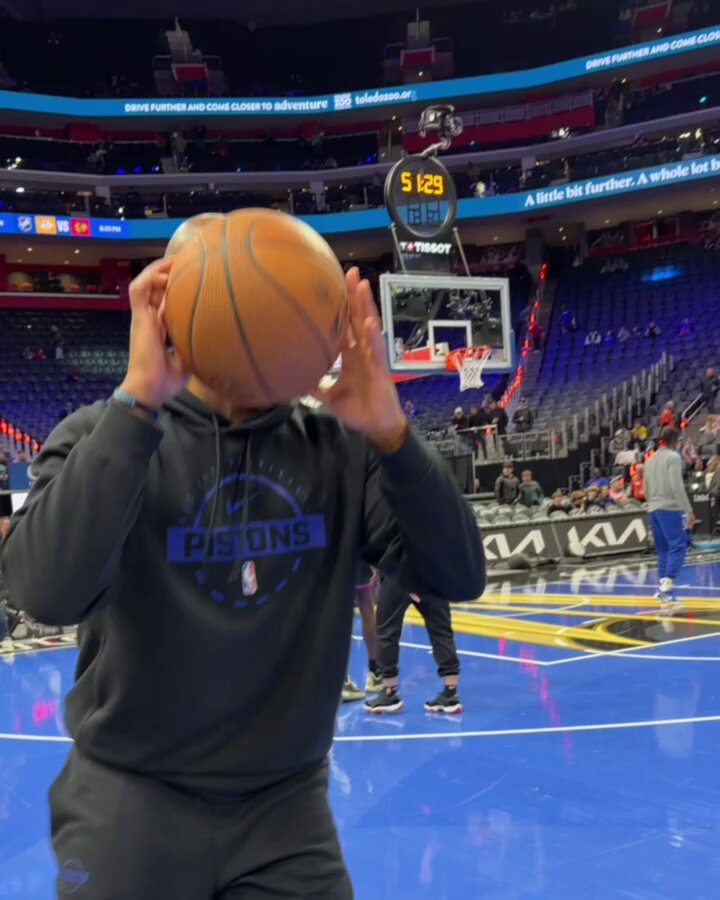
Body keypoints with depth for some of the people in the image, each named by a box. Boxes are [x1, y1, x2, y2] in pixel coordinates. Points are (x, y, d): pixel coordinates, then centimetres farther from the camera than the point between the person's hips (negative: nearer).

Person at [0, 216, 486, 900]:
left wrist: (389, 430, -25)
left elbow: (458, 578, -12)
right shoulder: (104, 435, -10)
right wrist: (137, 398, -31)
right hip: (131, 801, -1)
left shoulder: (339, 446, -4)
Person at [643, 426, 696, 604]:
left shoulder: (650, 460, 17)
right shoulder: (673, 457, -6)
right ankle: (667, 584, -21)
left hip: (653, 509, 8)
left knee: (663, 550, 10)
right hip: (669, 508, -8)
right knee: (678, 546, -8)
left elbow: (645, 489, 19)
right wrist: (689, 511, -14)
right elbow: (677, 486, -15)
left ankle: (664, 590, 8)